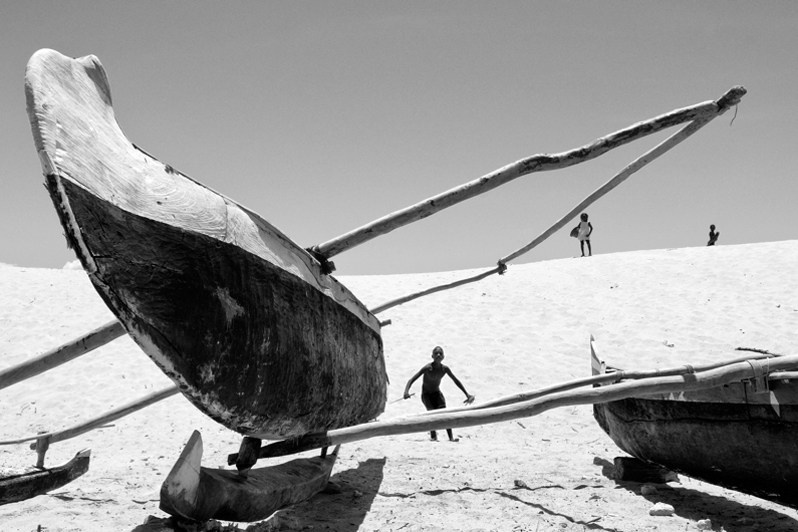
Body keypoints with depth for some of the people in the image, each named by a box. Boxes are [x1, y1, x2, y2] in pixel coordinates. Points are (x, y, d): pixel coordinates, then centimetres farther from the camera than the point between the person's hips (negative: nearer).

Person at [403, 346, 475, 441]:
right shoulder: (427, 368, -23)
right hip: (426, 394, -3)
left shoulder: (445, 369, -12)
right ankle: (433, 436, -16)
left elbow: (456, 381, 1)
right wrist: (406, 391, -44)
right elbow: (412, 379, -27)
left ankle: (451, 437, -16)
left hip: (437, 393, 3)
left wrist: (467, 395, 2)